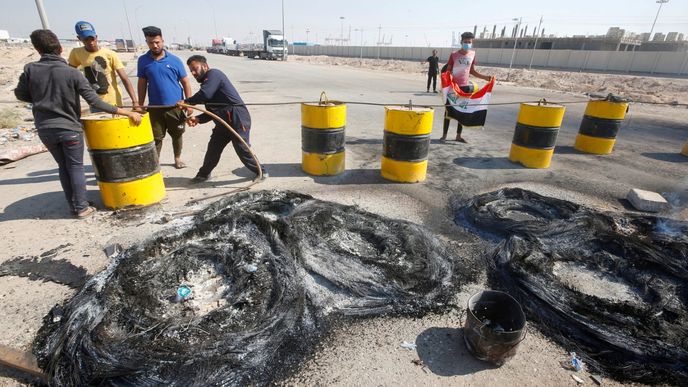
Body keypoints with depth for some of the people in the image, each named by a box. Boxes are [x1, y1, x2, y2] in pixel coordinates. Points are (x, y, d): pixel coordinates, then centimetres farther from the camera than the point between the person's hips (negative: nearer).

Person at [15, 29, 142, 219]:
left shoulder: (30, 70, -4)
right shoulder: (72, 73, -14)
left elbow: (20, 94, 7)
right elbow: (95, 101, -19)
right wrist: (126, 112, -19)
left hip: (44, 130, 3)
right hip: (69, 129, -3)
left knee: (63, 167, 15)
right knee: (76, 167, 8)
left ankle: (74, 206, 21)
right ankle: (82, 207, 11)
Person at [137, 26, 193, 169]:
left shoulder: (174, 60, -3)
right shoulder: (143, 60, 2)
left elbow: (185, 82, 0)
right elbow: (142, 84, 7)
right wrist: (140, 106, 6)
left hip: (175, 106, -1)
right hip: (155, 107, 1)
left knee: (177, 135, 13)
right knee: (156, 137, 8)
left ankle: (177, 158, 32)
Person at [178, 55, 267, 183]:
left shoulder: (213, 74, -6)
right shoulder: (207, 82, 23)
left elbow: (204, 94, -23)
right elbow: (212, 111, 18)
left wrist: (186, 102, -10)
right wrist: (198, 119, 3)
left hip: (237, 119, -10)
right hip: (224, 122, 10)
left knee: (242, 149, -7)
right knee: (213, 147, 12)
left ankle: (261, 172, 11)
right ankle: (204, 174, 28)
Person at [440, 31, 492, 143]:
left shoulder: (472, 54, 6)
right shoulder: (454, 55, -4)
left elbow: (472, 71, 14)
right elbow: (448, 70, -1)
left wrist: (485, 77, 5)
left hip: (465, 86, 4)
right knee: (448, 110, -1)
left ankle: (458, 135, 14)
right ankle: (444, 135, 5)